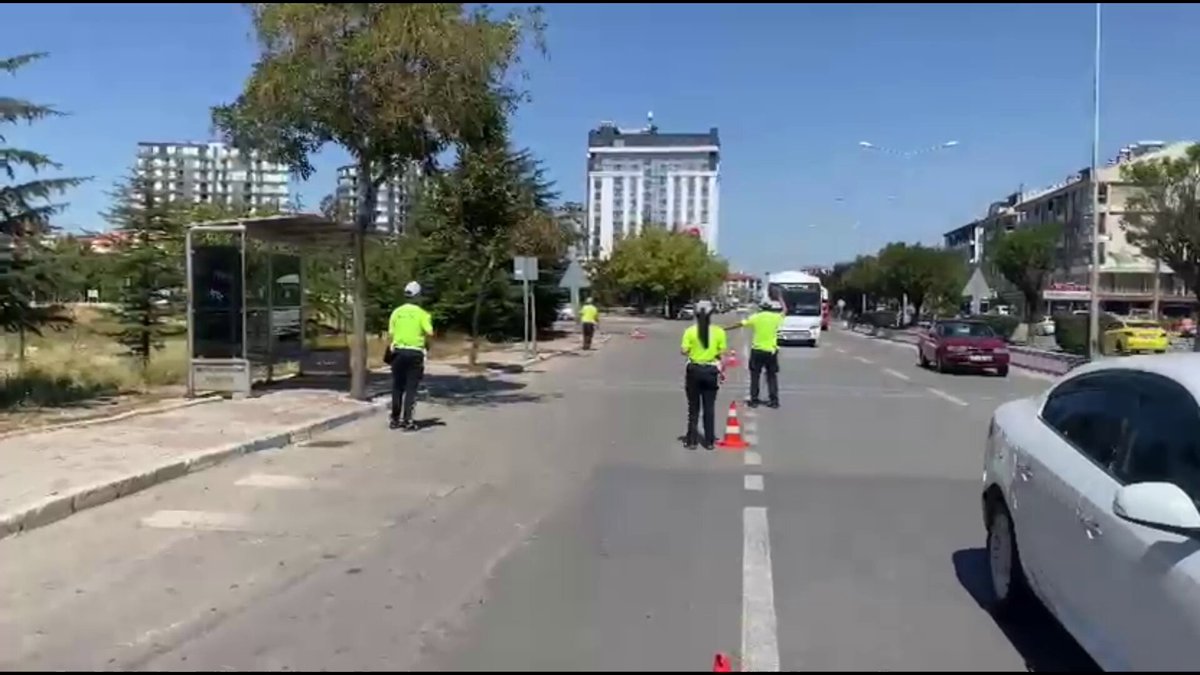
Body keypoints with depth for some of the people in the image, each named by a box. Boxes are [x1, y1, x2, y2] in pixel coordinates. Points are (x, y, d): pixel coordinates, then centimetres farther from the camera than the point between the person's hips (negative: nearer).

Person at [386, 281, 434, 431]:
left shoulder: (396, 312, 3)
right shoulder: (421, 313, -6)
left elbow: (390, 333, 2)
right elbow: (430, 333, -14)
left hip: (399, 351, 3)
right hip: (415, 353, -3)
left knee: (397, 387, 12)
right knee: (411, 388, 1)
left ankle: (395, 419, 17)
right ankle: (407, 421, -2)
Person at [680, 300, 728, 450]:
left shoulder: (690, 331, -8)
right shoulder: (719, 331, -6)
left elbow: (684, 351, -9)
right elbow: (722, 352, -6)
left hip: (694, 370, 0)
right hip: (711, 371, 0)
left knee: (693, 407, 10)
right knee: (709, 407, 10)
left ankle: (691, 440, 12)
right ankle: (709, 441, 13)